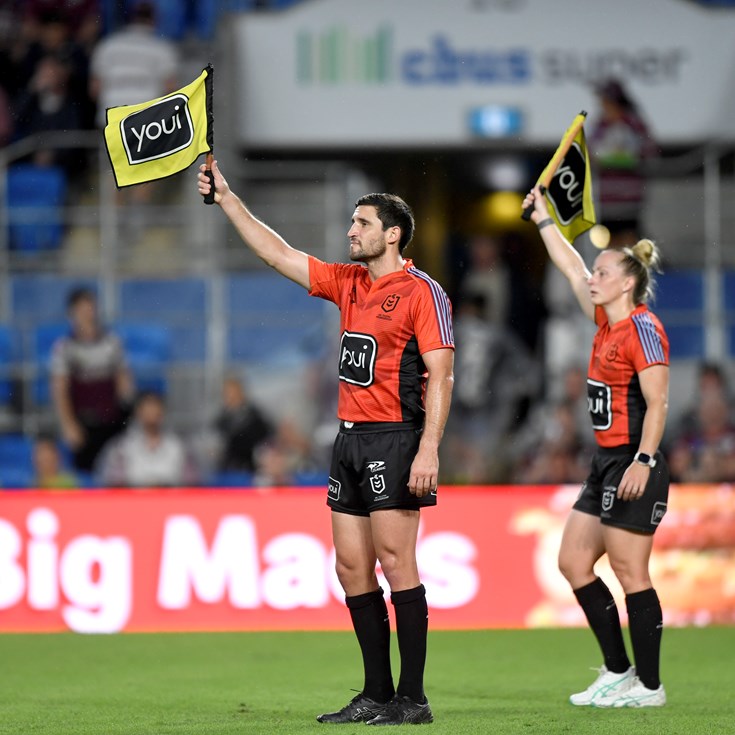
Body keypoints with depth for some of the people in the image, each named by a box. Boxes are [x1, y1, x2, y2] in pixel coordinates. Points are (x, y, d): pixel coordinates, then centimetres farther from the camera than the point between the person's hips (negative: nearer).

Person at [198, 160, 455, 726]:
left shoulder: (422, 292, -7)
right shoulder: (348, 283, 15)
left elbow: (440, 375, -13)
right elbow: (279, 254, 20)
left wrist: (429, 449, -21)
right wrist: (227, 199, 17)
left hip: (394, 439, -8)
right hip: (350, 439, 8)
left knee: (396, 561, -9)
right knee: (351, 567, 6)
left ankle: (413, 698, -6)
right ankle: (376, 694, 11)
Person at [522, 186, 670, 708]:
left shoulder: (643, 329, -13)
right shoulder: (607, 323, 12)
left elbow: (658, 402, -18)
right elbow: (572, 269, 25)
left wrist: (643, 463, -24)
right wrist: (543, 219, 29)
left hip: (634, 466, -10)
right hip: (607, 463, 10)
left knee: (630, 573, -6)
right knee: (573, 562, 10)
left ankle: (648, 684, 0)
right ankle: (618, 671, 16)